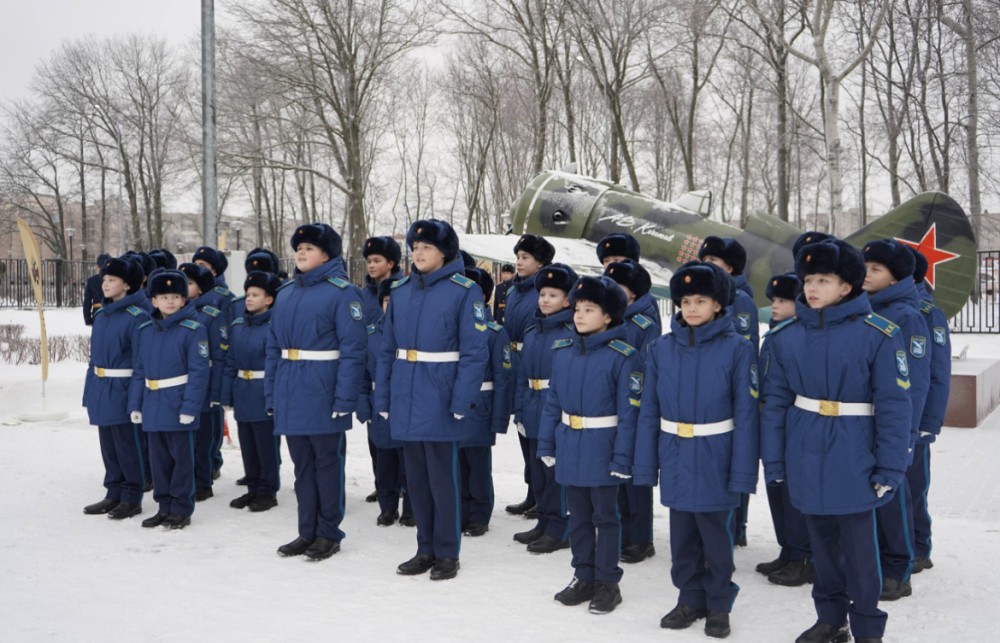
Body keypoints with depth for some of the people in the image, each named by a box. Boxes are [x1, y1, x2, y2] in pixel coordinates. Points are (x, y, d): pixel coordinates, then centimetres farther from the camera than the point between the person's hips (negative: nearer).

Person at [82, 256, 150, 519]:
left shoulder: (137, 317, -14)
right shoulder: (101, 314, 10)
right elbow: (95, 354, 16)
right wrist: (89, 391, 14)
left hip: (123, 391, -8)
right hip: (100, 391, 8)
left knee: (128, 447, 2)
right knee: (108, 447, 15)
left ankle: (132, 499, 12)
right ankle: (114, 494, 26)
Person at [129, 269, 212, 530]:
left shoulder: (193, 330, -9)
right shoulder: (146, 330, 8)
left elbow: (199, 371, -13)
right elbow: (139, 370, 12)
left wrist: (189, 407, -18)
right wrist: (135, 404, 7)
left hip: (178, 407, -6)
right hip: (152, 408, 6)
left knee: (182, 458, 4)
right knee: (159, 459, 13)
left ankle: (182, 510, 14)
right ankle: (165, 506, 25)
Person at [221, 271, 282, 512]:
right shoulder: (237, 326, 8)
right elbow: (230, 362, 10)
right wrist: (227, 395, 7)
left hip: (265, 396, -6)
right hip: (242, 394, 7)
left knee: (267, 446, 4)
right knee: (247, 446, 14)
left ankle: (268, 492, 16)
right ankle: (253, 489, 27)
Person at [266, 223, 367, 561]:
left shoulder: (342, 292, -9)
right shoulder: (286, 293, 12)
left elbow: (353, 349, -14)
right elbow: (274, 346, 14)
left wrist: (345, 399, -19)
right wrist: (271, 393, 8)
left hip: (323, 394, -6)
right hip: (291, 394, 6)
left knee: (328, 463, 5)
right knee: (302, 464, 13)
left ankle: (329, 533, 17)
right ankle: (307, 532, 24)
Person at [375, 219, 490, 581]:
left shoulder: (464, 291, -8)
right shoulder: (400, 291, 9)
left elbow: (474, 351, -12)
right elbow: (387, 348, 11)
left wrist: (462, 401, -19)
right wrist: (382, 398, 6)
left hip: (440, 400, -5)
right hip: (406, 401, 6)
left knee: (443, 478, 3)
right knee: (416, 478, 13)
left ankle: (447, 554, 17)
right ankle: (426, 549, 26)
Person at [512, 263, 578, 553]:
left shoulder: (571, 334, -10)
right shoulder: (531, 333, 11)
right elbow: (522, 375, 13)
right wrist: (519, 411, 10)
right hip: (534, 413, 7)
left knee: (557, 472, -1)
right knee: (538, 472, 15)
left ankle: (558, 529, 10)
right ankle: (545, 522, 28)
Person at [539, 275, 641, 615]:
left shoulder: (623, 356, -13)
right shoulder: (562, 352, 2)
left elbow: (628, 412, -13)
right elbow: (552, 402, 8)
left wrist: (622, 458, -15)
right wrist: (546, 444, 6)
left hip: (601, 452, -5)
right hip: (569, 449, 5)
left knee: (605, 516, 8)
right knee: (578, 516, 16)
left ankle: (607, 583, 21)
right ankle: (583, 576, 30)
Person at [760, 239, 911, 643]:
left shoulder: (878, 334, -11)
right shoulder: (786, 336, 0)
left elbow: (894, 405, -10)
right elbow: (775, 400, 3)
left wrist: (890, 468, -11)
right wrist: (773, 460, 2)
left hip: (853, 459, -4)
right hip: (806, 457, 4)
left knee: (859, 545, 4)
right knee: (821, 541, 17)